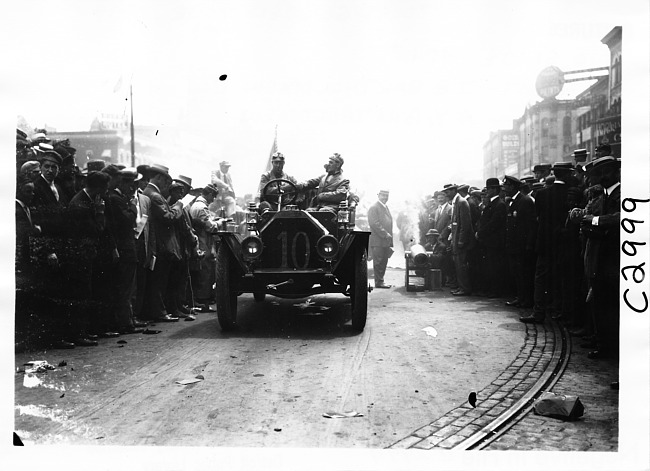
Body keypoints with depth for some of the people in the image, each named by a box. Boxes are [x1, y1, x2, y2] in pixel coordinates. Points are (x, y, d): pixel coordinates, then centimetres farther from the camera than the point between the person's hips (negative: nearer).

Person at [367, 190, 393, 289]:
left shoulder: (386, 208, 21)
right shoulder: (373, 208, -6)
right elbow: (374, 223, -16)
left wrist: (390, 239, 15)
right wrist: (385, 234, -17)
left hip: (386, 241, 8)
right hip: (377, 241, -8)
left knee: (384, 261, 8)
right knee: (378, 261, -5)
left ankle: (380, 280, 14)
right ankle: (379, 282, -2)